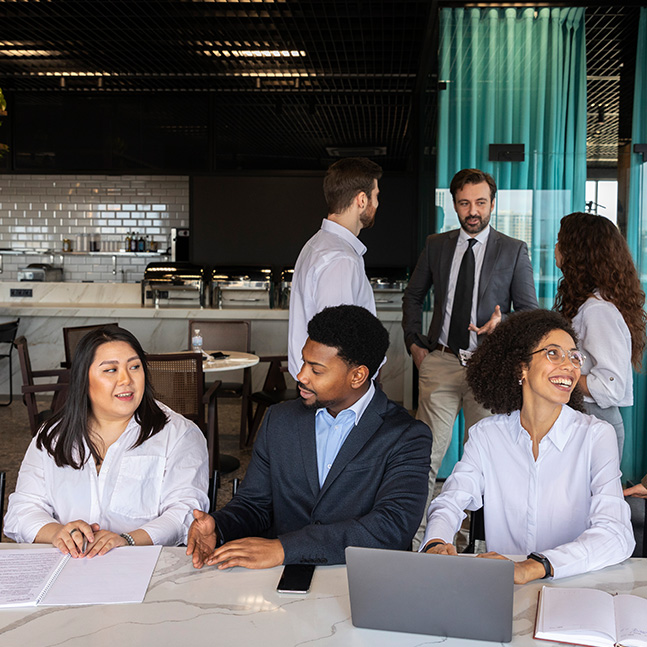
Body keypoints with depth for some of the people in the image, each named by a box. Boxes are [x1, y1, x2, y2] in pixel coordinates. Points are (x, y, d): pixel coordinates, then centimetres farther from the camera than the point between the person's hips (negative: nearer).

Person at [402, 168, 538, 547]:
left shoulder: (514, 251, 4)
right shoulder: (436, 246, 11)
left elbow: (531, 310, 5)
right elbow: (414, 296, 22)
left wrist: (502, 323, -15)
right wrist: (414, 342, 12)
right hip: (440, 363, 2)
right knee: (427, 454, -2)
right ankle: (415, 538, 7)